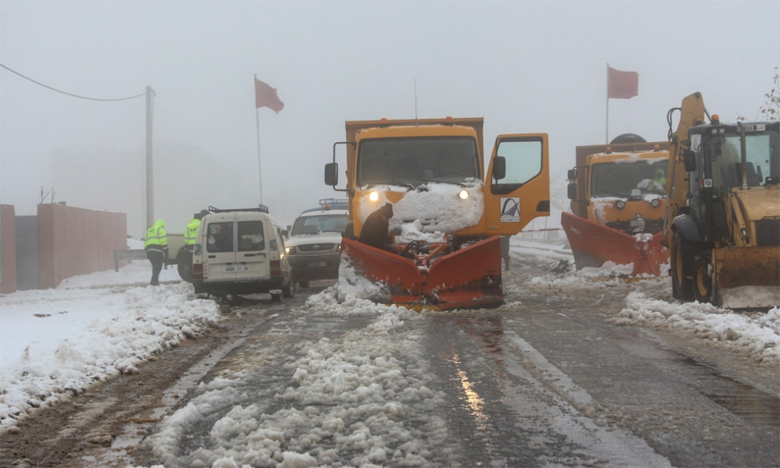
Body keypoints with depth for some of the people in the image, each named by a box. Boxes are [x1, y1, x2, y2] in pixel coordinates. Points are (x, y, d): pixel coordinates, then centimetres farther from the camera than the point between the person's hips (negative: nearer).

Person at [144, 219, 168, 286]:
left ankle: (155, 281, 15)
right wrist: (165, 252, -6)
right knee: (158, 267, -8)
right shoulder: (160, 230, 4)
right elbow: (163, 242, -8)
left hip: (149, 252, 7)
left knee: (155, 267, 16)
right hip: (157, 252, -7)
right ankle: (154, 282, -18)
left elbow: (145, 242, 24)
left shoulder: (149, 231, 27)